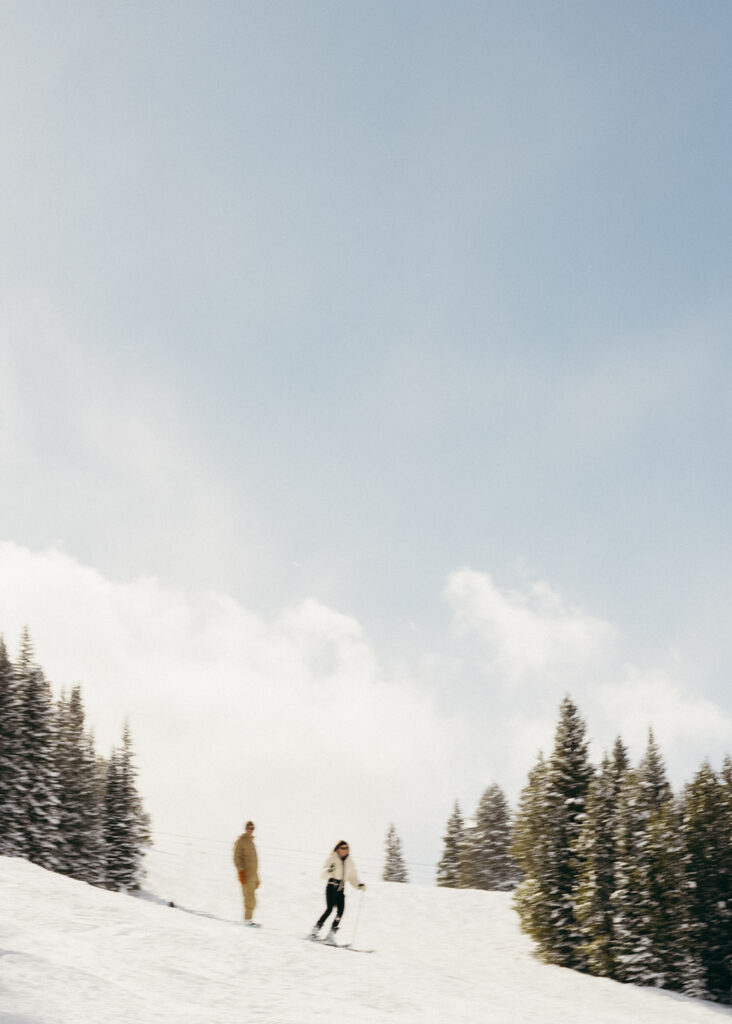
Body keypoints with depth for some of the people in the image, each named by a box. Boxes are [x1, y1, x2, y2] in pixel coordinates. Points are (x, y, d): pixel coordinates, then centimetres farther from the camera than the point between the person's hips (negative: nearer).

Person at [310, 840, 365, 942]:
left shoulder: (350, 862, 14)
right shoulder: (331, 858, 0)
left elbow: (353, 878, 16)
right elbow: (324, 874, -8)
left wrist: (359, 885, -3)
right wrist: (329, 870, -30)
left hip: (341, 889, 5)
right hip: (331, 886, -5)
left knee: (340, 911, -12)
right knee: (330, 909, -19)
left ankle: (331, 935, -8)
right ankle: (314, 931, -13)